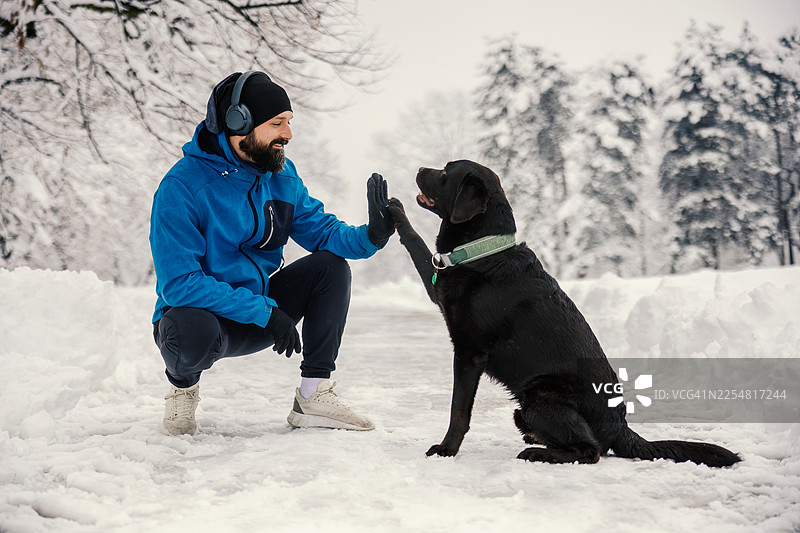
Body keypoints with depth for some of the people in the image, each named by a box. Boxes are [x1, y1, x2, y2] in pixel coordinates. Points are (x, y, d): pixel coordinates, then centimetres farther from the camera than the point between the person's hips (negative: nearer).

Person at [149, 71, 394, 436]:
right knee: (193, 330, -40)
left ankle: (313, 398, -8)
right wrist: (264, 312, -30)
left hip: (260, 307, 6)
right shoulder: (182, 187, -22)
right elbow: (178, 283, -27)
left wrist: (370, 236, -21)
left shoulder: (281, 175, -1)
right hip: (203, 313, -6)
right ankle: (183, 382, -1)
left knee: (330, 265, -11)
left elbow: (321, 231, 2)